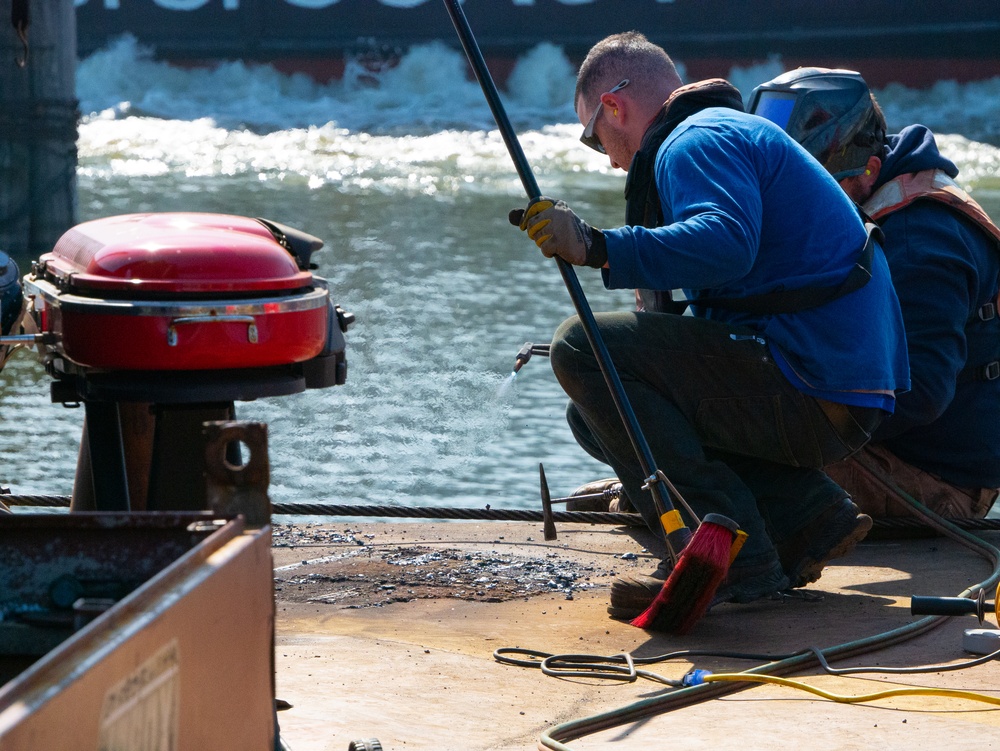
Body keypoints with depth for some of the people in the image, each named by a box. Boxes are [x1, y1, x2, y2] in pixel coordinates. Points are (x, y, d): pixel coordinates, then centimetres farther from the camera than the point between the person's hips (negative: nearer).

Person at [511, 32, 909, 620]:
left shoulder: (699, 141, -8)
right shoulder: (741, 131, 26)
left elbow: (725, 245, -28)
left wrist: (599, 248, -29)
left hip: (810, 389, -10)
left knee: (582, 348, -14)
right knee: (597, 413, 17)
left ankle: (731, 558, -16)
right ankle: (808, 515, 8)